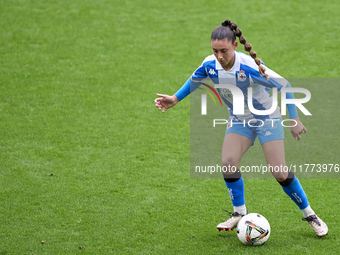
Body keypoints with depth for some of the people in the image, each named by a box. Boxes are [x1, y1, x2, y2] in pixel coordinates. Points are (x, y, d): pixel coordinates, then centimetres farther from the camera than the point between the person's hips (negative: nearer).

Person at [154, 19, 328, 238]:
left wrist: (294, 119, -19)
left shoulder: (250, 67, -32)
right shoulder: (210, 65, -16)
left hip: (266, 117, -5)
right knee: (228, 163, -14)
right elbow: (194, 80, 10)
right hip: (239, 119, 5)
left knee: (280, 173, -8)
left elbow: (284, 85, -22)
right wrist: (175, 99, 10)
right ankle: (240, 213, 7)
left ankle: (310, 215, 10)